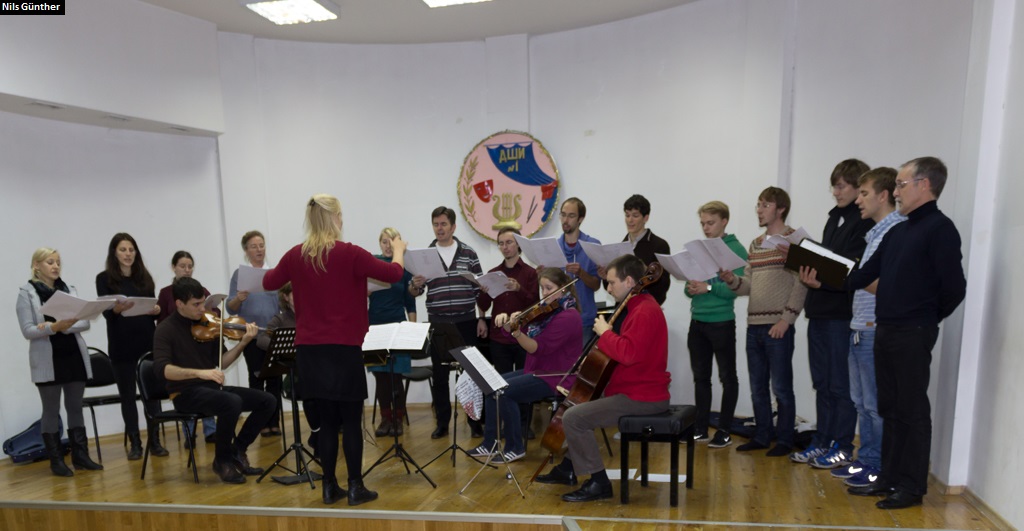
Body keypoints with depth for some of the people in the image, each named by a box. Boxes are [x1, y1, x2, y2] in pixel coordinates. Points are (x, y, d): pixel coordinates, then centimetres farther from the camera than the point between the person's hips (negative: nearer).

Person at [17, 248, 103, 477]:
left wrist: (64, 327, -15)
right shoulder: (26, 293, -1)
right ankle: (56, 461, 12)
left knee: (75, 407, 8)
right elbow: (28, 330, -8)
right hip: (48, 361, -3)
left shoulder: (70, 290, 9)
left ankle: (80, 456, 14)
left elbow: (85, 322, 2)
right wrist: (54, 327, -23)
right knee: (51, 411, 5)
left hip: (74, 356, 3)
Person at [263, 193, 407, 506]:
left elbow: (268, 283, 18)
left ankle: (330, 487, 21)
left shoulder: (296, 255, 2)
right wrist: (398, 250, 12)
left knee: (327, 420, 14)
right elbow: (394, 274, -7)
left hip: (310, 349, 5)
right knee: (351, 421, 6)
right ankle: (355, 488, 13)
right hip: (344, 348, -4)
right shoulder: (349, 254, -12)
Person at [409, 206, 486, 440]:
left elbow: (480, 289, 4)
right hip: (437, 324, 1)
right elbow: (414, 293, 4)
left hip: (466, 323, 0)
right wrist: (415, 285, -19)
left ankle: (475, 421, 20)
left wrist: (482, 318, 0)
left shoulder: (469, 253, 2)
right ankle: (442, 423, 21)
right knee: (439, 375, 7)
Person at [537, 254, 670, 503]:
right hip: (637, 388, 11)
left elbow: (628, 353, -32)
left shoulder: (645, 311, -20)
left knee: (573, 417, -18)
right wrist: (608, 333, 5)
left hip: (642, 397, -11)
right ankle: (569, 468, 33)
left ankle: (599, 483, -6)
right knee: (580, 404, 26)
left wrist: (605, 333, -18)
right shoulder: (641, 306, 13)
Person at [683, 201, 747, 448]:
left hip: (722, 322, -6)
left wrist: (709, 287, -24)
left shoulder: (735, 249, -7)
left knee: (727, 378, 7)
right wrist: (690, 288, -9)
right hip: (697, 321, 6)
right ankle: (701, 427, 21)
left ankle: (725, 430, 16)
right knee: (701, 377, 12)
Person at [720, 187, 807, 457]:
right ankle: (762, 436, 25)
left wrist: (786, 319, -16)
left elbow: (801, 285, -11)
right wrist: (731, 280, -7)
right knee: (758, 387, 13)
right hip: (754, 326, 7)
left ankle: (785, 439, 17)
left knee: (781, 387, 3)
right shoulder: (755, 245, 15)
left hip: (778, 328, -7)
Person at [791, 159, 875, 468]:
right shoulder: (835, 218, 17)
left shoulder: (866, 222, -10)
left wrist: (822, 281, -28)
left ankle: (842, 448, 15)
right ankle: (822, 442, 24)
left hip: (842, 313, -8)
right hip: (820, 311, 8)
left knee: (840, 385, 2)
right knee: (822, 383, 14)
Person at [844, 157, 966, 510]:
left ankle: (912, 487, 14)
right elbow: (866, 274, 17)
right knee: (890, 407, 14)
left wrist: (926, 319, 1)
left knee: (912, 409, 2)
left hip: (913, 334, -8)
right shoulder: (897, 232, 14)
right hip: (885, 331, 8)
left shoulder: (940, 228, -11)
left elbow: (954, 288, -13)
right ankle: (889, 478, 25)